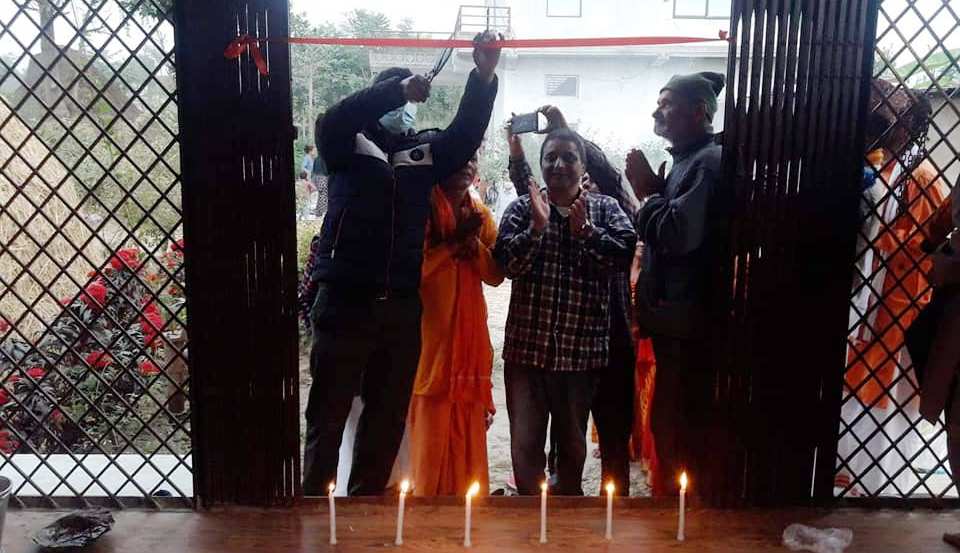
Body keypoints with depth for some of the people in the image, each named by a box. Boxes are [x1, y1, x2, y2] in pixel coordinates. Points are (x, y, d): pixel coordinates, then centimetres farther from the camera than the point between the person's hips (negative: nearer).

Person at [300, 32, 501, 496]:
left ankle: (367, 498, 30)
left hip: (402, 304, 4)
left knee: (388, 414, 13)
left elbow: (466, 134, 1)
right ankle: (314, 500, 22)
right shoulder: (348, 145, 5)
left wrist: (483, 77, -12)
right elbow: (335, 119, -14)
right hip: (346, 299, -3)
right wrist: (397, 88, -19)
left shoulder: (426, 149, 13)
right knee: (329, 412, 6)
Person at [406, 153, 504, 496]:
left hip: (471, 331, 5)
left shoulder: (480, 214, 13)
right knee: (432, 421, -3)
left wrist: (475, 241, -7)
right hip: (431, 330, -5)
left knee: (470, 419, 10)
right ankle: (428, 497, 11)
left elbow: (495, 275, 8)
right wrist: (454, 241, -15)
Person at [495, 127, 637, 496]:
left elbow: (626, 252, -10)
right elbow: (507, 263, -8)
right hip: (528, 342, 0)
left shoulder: (605, 208, 6)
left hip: (582, 344, 1)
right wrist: (537, 226, -19)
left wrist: (585, 230, -19)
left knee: (574, 439, 17)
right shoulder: (522, 208, 6)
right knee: (525, 441, 4)